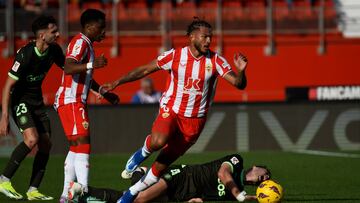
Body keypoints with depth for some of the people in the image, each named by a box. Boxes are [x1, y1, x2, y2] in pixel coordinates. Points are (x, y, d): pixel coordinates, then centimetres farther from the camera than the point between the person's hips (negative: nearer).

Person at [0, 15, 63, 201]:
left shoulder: (54, 50, -6)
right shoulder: (25, 55, -27)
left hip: (37, 100, 8)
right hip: (19, 100, -7)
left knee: (45, 144, 0)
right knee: (32, 139, -25)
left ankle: (33, 190, 7)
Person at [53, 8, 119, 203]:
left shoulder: (86, 44, 20)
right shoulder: (80, 42, -12)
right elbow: (68, 68, -30)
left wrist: (105, 93, 37)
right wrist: (91, 64, -44)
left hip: (76, 102, 11)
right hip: (70, 101, -11)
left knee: (76, 147, 12)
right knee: (82, 144, -17)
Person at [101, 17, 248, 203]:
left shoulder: (215, 60, -7)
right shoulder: (175, 56, -8)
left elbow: (239, 84, -11)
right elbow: (144, 70, 0)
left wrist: (241, 71, -34)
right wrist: (116, 83, -4)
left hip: (194, 120, 1)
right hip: (171, 111, -1)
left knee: (163, 164, 6)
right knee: (158, 142, -35)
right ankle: (143, 152, 2)